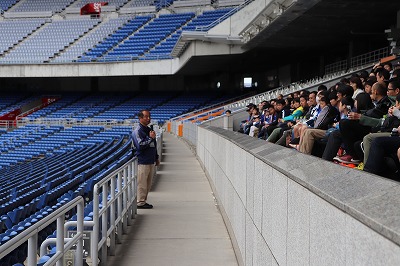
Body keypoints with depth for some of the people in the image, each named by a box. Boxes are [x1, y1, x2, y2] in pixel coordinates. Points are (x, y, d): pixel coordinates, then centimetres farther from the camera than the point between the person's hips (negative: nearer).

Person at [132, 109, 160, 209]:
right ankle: (140, 202, 4)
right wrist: (150, 138, -18)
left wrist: (156, 158, 23)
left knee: (148, 184, 12)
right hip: (142, 162, -9)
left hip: (151, 161, 9)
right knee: (142, 184, -3)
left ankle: (144, 201, 21)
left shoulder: (149, 130, 17)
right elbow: (140, 146, -21)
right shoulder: (137, 131, -11)